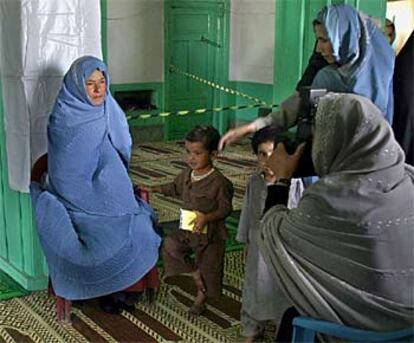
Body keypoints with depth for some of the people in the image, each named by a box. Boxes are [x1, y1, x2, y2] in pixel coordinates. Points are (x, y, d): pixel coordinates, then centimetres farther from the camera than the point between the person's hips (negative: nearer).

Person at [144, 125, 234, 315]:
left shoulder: (218, 182, -22)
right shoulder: (187, 173, -1)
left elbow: (226, 208, -16)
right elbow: (175, 187, 20)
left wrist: (207, 217, -31)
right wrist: (154, 189, 14)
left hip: (210, 233, -6)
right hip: (188, 229, 6)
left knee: (208, 268, 7)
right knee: (170, 246, -15)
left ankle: (201, 297, 34)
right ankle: (195, 272, 6)